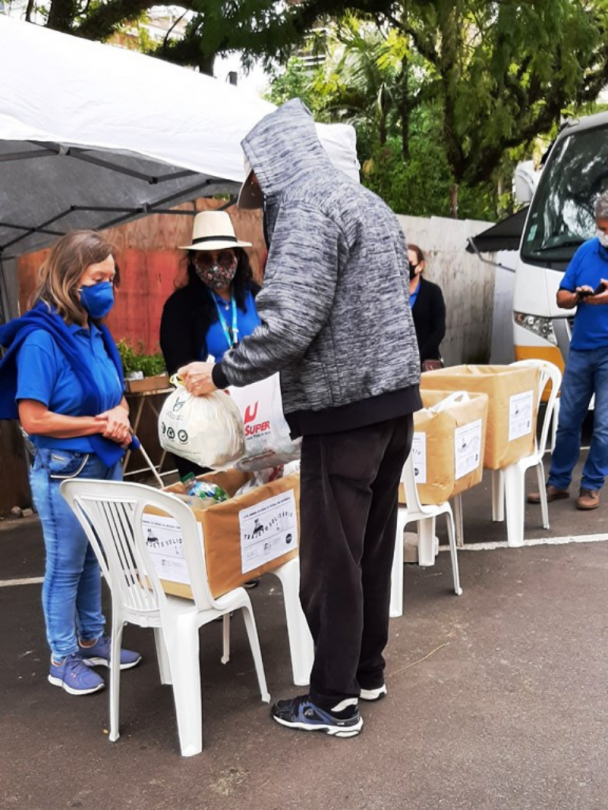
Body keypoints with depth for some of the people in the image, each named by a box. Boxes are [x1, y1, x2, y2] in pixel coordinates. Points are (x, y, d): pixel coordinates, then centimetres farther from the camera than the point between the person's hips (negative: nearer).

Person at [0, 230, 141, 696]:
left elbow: (117, 396, 15)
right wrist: (100, 424, -16)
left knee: (95, 560, 19)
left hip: (106, 465, 7)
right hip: (65, 472, -7)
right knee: (66, 567, 8)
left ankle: (92, 641, 36)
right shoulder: (41, 340, -17)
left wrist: (120, 417, -8)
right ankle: (64, 660, 24)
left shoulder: (96, 333, 5)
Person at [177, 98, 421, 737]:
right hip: (394, 397, 10)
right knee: (373, 545, 17)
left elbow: (289, 323, -23)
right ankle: (367, 672, 32)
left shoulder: (307, 212, -12)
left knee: (330, 559, 1)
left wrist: (221, 372, -10)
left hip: (343, 409, -10)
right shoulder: (370, 204, 18)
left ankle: (335, 701, 14)